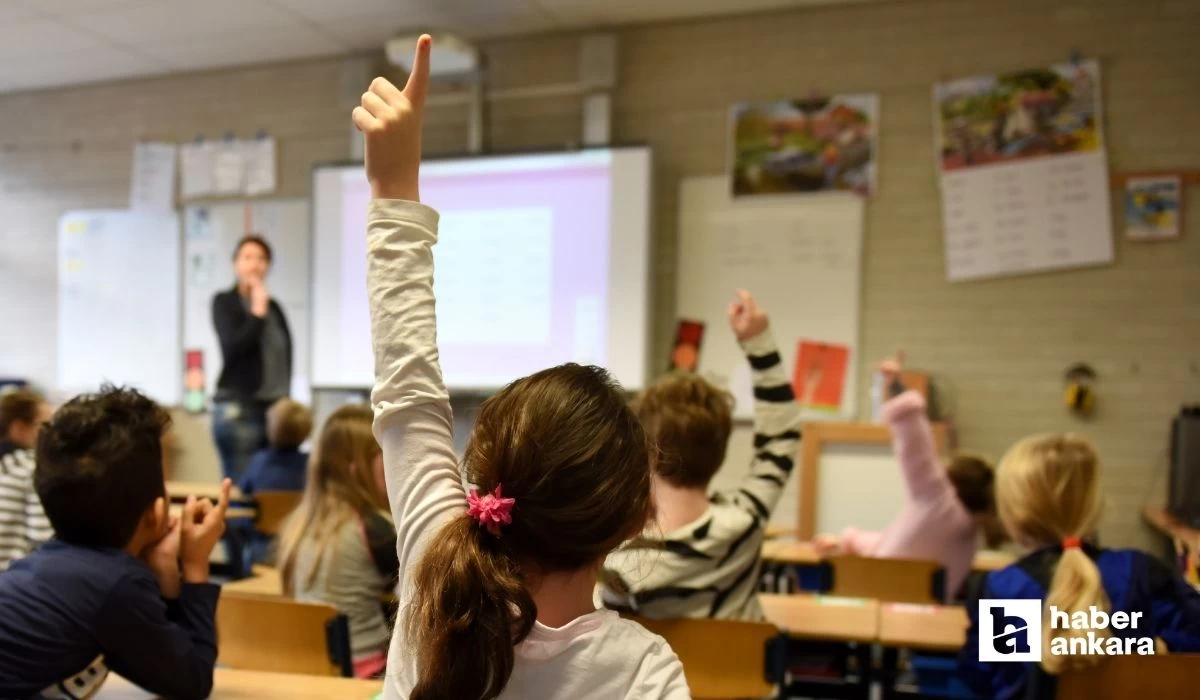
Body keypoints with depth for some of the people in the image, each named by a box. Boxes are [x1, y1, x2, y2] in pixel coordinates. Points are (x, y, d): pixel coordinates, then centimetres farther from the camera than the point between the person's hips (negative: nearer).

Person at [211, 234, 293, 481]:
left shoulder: (274, 307, 14)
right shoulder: (224, 302, 2)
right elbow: (233, 347, -12)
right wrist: (257, 313, -9)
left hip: (275, 407, 5)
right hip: (238, 408, -4)